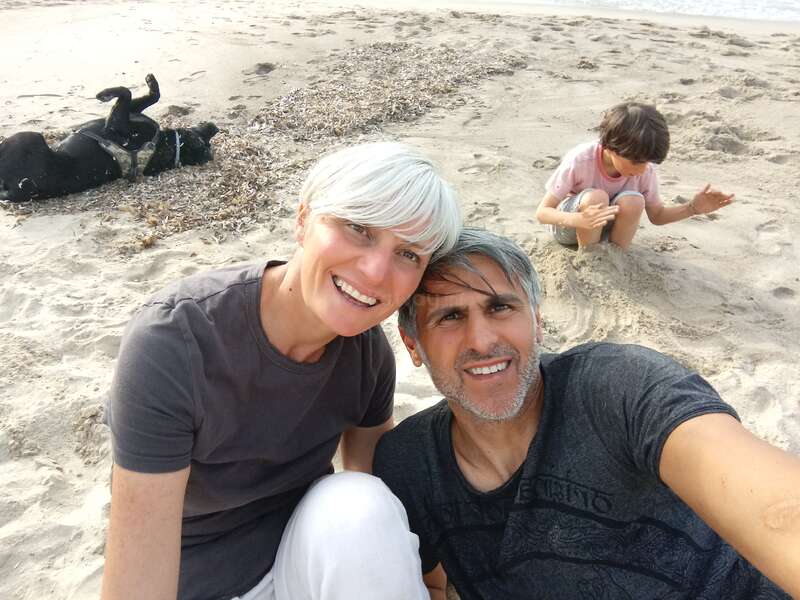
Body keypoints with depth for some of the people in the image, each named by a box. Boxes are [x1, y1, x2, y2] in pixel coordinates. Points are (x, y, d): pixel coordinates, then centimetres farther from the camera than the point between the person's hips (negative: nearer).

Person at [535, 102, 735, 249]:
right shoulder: (580, 160, -29)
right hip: (567, 226, -3)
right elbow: (542, 212, -28)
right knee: (595, 197, -36)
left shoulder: (645, 170, -16)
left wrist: (693, 208, -21)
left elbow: (657, 215, -1)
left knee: (633, 202, -30)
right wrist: (580, 220, -49)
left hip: (605, 229, 4)